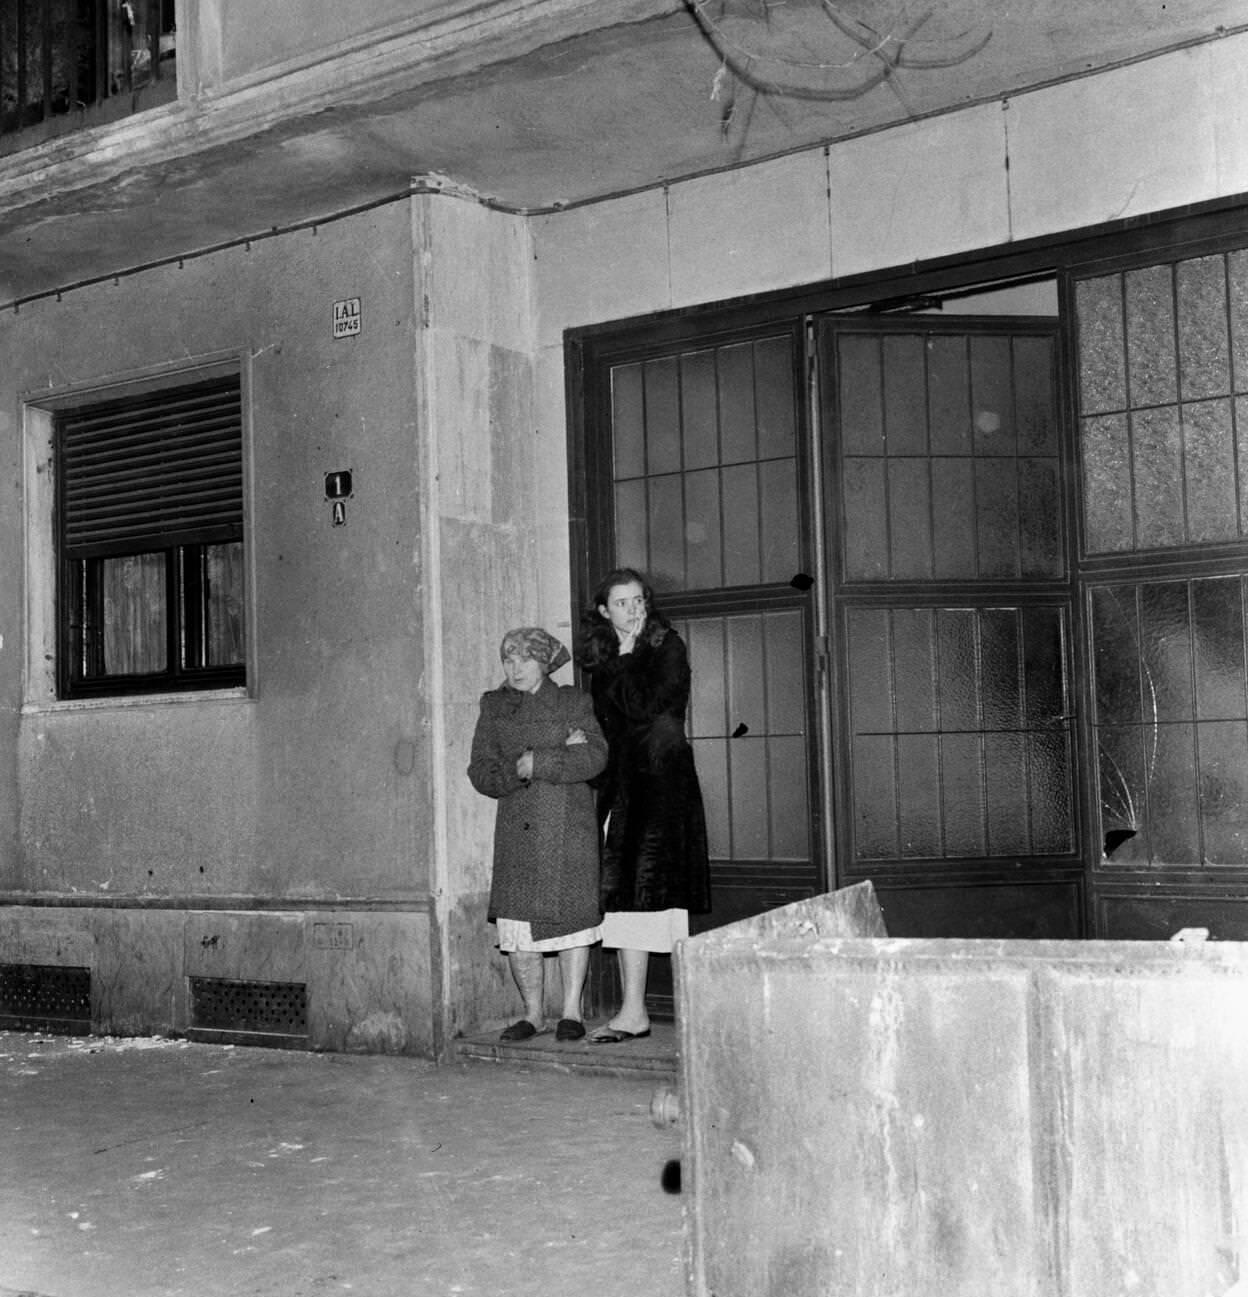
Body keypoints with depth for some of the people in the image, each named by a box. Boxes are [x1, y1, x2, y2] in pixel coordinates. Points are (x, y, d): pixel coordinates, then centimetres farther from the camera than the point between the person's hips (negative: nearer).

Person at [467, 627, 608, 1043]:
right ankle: (533, 1012, 14)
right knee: (516, 927, -2)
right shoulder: (494, 708, 11)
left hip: (569, 826, -2)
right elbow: (481, 773, 0)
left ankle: (572, 1010, 15)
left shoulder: (574, 702, 5)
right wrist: (561, 756, -11)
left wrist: (538, 763, -16)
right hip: (516, 830, 2)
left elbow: (595, 756, -10)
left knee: (571, 915, 2)